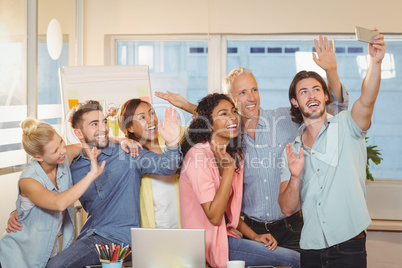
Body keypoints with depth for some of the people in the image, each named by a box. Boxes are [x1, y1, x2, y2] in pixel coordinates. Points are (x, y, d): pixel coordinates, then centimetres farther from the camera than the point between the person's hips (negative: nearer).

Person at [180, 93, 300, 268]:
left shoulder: (232, 154, 10)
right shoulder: (198, 155, -17)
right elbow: (214, 216, -21)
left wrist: (254, 236, 3)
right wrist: (229, 168, -22)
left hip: (226, 235, 8)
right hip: (209, 244, -8)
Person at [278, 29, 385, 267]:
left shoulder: (345, 127, -1)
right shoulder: (292, 150, 8)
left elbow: (367, 101, -24)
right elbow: (287, 208, 2)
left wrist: (376, 62, -40)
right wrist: (295, 177, -16)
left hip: (348, 245, -3)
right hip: (310, 247, 4)